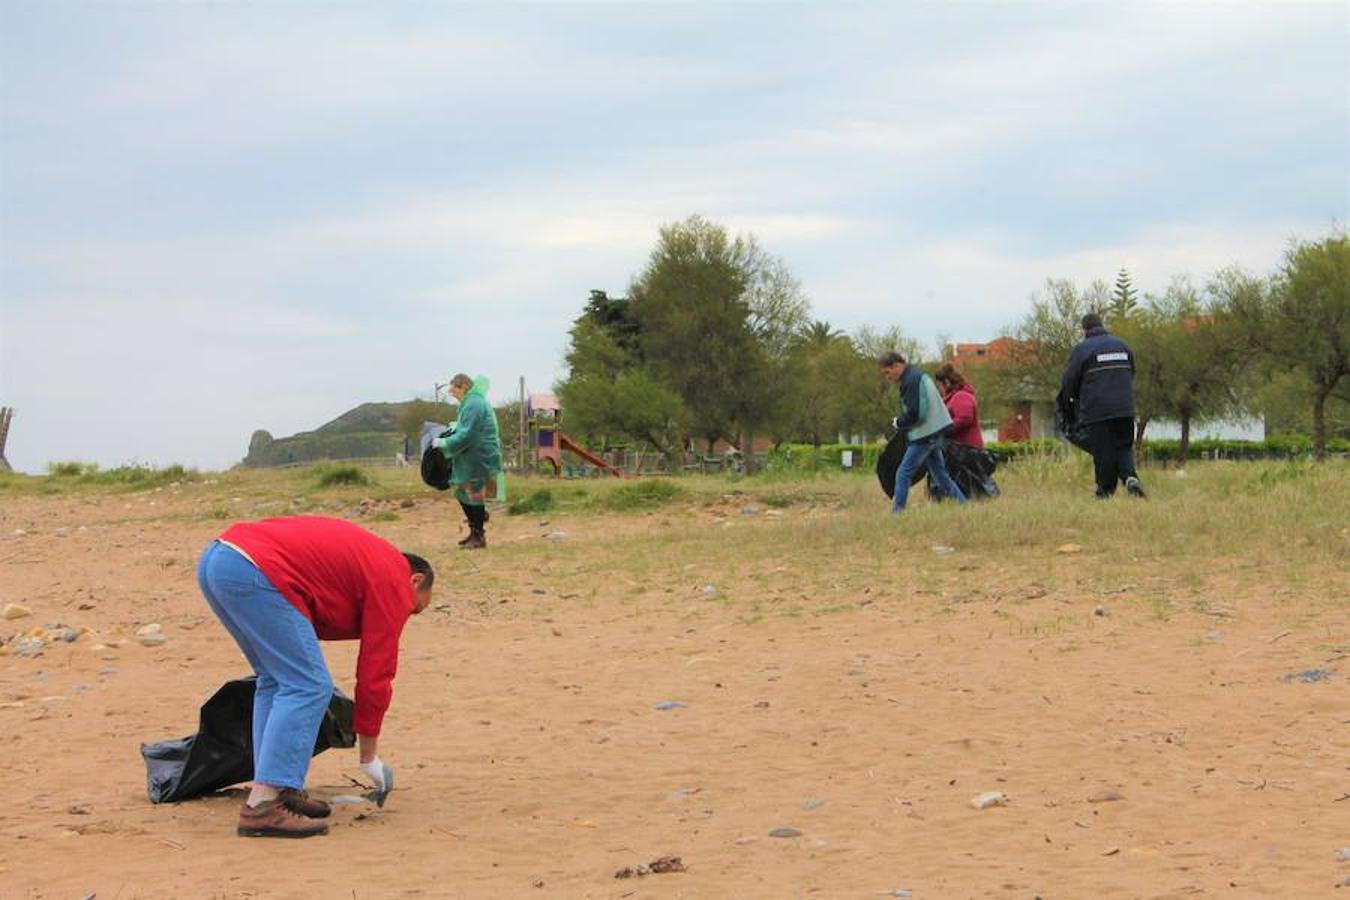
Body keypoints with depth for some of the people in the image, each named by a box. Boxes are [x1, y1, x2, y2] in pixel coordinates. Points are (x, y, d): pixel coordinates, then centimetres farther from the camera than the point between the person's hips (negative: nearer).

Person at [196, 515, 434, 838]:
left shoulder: (371, 555, 31)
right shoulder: (395, 584, 7)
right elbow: (375, 675, 6)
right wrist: (370, 756, 15)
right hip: (252, 572, -10)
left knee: (276, 679, 19)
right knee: (308, 687, -6)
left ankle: (279, 789, 16)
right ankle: (262, 806, -13)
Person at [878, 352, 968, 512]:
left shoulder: (911, 380, -16)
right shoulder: (918, 375, 16)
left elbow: (914, 414, -23)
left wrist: (898, 422, -6)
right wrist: (901, 421, 12)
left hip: (925, 435, -10)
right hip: (935, 433, 10)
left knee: (903, 475, -7)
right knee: (940, 474, 14)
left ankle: (897, 512, -8)